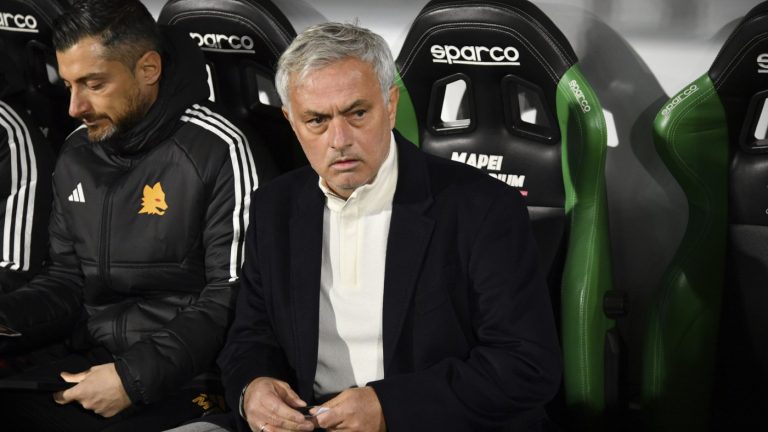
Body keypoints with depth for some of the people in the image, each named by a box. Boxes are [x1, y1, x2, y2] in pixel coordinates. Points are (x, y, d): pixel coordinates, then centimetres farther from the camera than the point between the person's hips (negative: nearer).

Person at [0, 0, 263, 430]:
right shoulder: (76, 155, 12)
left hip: (179, 382, -5)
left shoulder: (218, 149, -9)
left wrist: (135, 376, -16)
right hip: (82, 369, 6)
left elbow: (233, 293, -12)